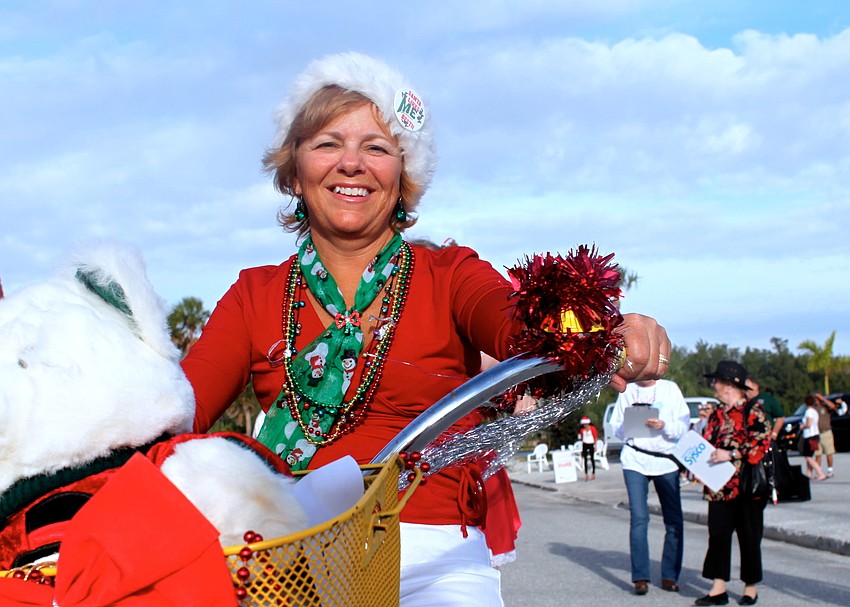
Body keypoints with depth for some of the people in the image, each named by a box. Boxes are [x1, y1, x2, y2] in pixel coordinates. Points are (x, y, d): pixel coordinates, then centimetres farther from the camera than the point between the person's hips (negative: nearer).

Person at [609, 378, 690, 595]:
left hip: (666, 461, 0)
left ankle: (670, 575, 12)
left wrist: (664, 426, -18)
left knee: (674, 520, 2)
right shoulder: (627, 391, 10)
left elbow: (683, 425, 0)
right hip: (635, 460, 0)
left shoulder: (670, 389, 7)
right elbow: (617, 429, 9)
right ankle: (640, 577, -8)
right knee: (638, 517, -10)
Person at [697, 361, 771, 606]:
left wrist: (731, 454, -20)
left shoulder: (753, 411, -6)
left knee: (748, 537, 2)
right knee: (718, 535, 2)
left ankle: (751, 586, 15)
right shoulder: (717, 413, 16)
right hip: (720, 485, 7)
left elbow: (762, 443, -15)